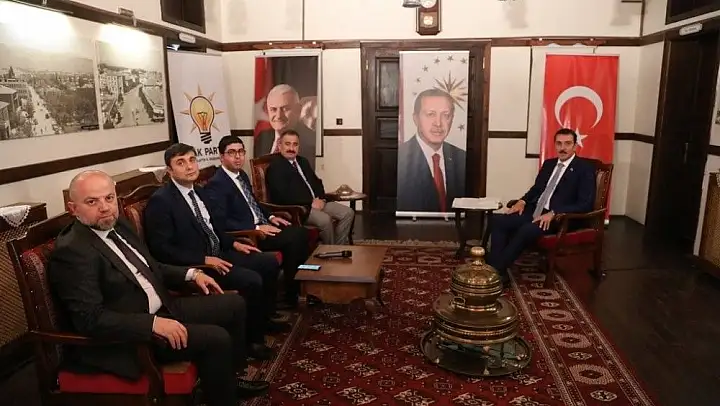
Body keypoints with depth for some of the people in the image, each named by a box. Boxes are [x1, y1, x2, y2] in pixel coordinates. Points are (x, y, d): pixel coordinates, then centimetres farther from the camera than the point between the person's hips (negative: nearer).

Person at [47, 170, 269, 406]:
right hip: (126, 336, -9)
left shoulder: (118, 227, 8)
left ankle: (231, 379, 27)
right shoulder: (71, 251, -20)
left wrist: (191, 274, 9)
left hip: (162, 309, 10)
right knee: (216, 339, -23)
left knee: (234, 305, 10)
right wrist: (154, 324, -30)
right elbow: (91, 319, -26)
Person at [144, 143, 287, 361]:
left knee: (270, 262, 6)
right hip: (195, 265, -9)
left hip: (217, 253, 9)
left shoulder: (198, 191, 11)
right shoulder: (161, 200, -16)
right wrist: (204, 260, -24)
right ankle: (252, 339, -4)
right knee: (251, 280, -24)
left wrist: (234, 243, 9)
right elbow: (160, 248, -21)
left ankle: (264, 318, 23)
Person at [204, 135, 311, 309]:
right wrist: (256, 228, -23)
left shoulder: (242, 175, 14)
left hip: (261, 225, 9)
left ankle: (301, 286, 2)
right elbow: (221, 222, -22)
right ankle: (289, 295, -7)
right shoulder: (216, 184, -14)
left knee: (301, 232, -8)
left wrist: (270, 217, 8)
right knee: (293, 239, -22)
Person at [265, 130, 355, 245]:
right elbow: (283, 195, -19)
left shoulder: (302, 161, 20)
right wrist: (310, 202, -18)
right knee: (325, 219, -32)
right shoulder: (275, 167, -8)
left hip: (316, 202, 9)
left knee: (348, 213, -5)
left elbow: (316, 182, 21)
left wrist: (321, 199, -1)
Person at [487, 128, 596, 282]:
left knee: (527, 230, -35)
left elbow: (585, 204, -13)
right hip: (535, 211, 7)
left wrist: (553, 213, -24)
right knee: (497, 219, -14)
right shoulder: (549, 164, 17)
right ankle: (495, 269, -19)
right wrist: (523, 201, 3)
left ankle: (497, 270, -24)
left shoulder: (585, 169, -4)